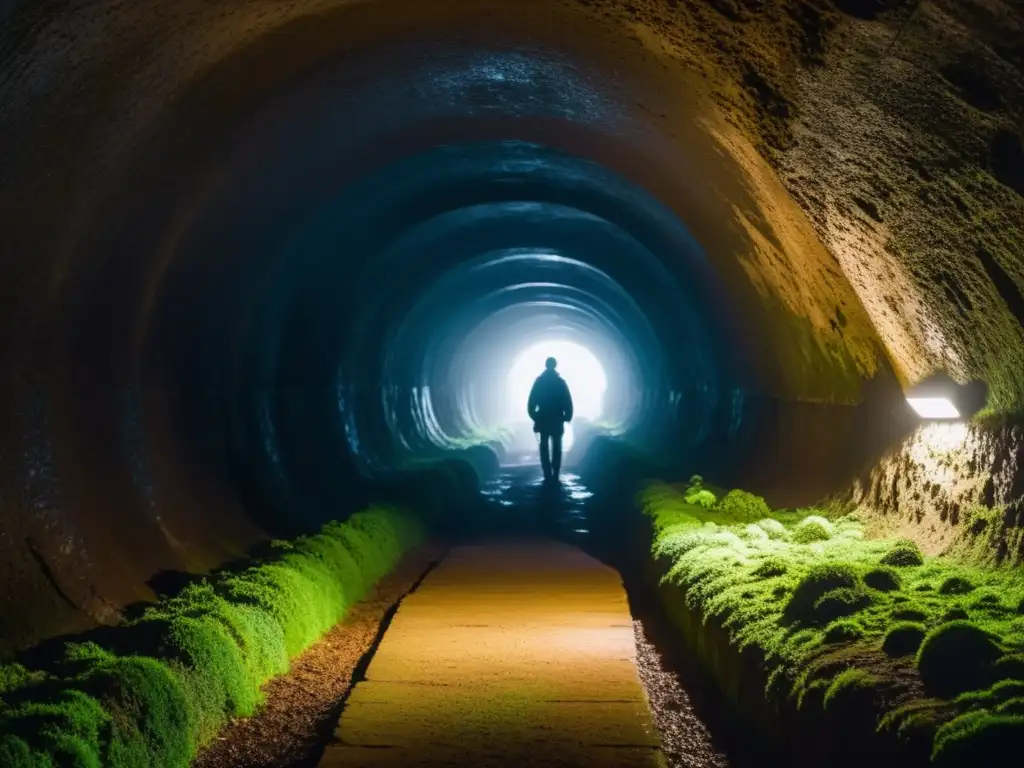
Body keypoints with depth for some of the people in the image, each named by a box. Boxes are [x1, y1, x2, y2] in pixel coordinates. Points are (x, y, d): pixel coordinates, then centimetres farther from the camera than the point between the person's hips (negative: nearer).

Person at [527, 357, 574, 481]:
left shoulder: (539, 381, -1)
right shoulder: (560, 381, -2)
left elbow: (532, 401, -4)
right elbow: (568, 402, -5)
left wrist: (534, 416, 3)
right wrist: (567, 417, 3)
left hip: (542, 420, 0)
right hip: (557, 420, 0)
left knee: (544, 447, 5)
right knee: (556, 448, 5)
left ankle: (548, 475, -2)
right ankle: (555, 475, -2)